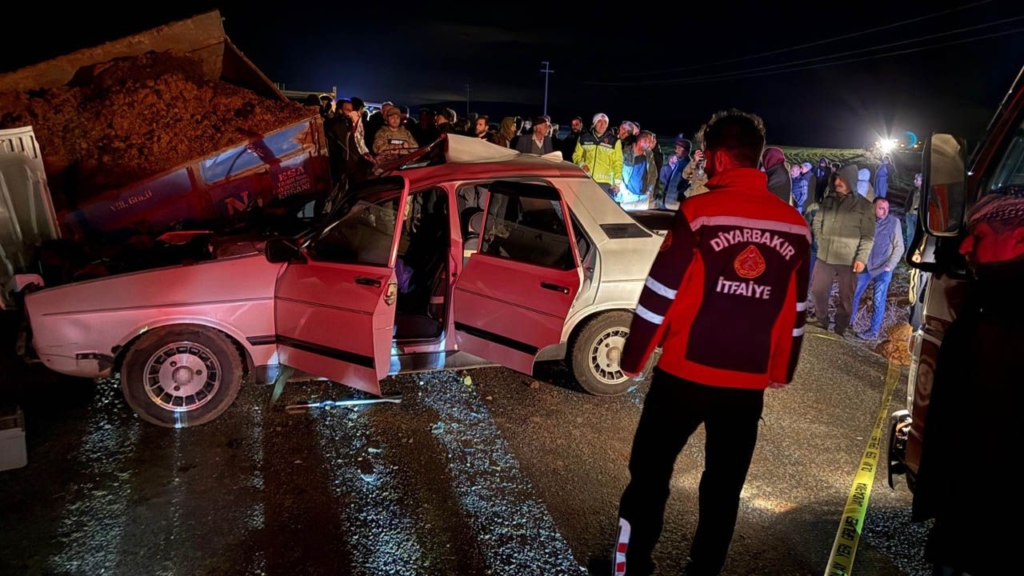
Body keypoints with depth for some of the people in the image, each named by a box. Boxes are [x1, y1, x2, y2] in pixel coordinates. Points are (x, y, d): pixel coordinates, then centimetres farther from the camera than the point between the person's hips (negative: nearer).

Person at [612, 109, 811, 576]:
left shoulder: (700, 211, -11)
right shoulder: (795, 226, 3)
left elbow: (660, 292, -11)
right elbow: (796, 309, 9)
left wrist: (633, 356, 0)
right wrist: (782, 371, 21)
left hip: (686, 370, -4)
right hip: (750, 381, 4)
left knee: (650, 474, 12)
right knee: (724, 487, 16)